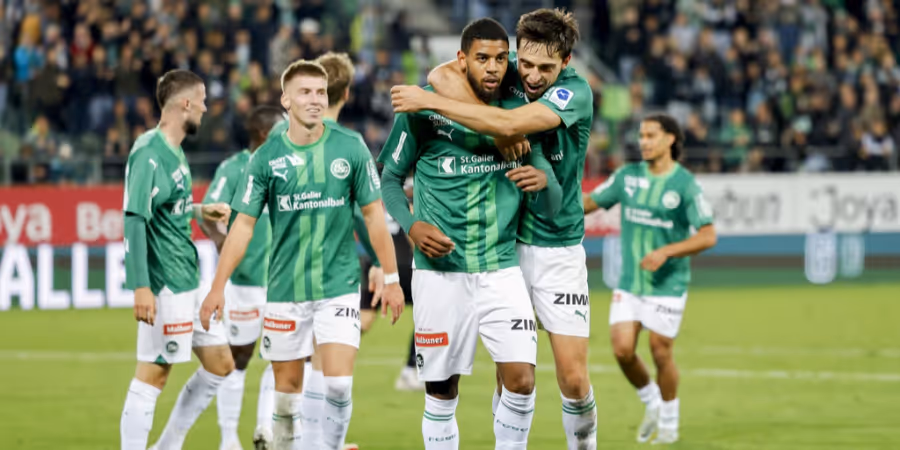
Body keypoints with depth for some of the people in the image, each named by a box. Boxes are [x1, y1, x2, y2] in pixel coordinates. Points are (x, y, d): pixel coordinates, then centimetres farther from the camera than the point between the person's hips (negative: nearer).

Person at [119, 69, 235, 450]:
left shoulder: (173, 150, 13)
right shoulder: (149, 153, -16)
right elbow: (135, 218, -22)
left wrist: (200, 212, 15)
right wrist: (141, 287, -27)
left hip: (189, 280, 10)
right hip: (165, 284, -10)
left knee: (220, 364, 13)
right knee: (153, 373, -6)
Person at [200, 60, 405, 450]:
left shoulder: (351, 149, -2)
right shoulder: (267, 158, -3)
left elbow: (373, 214, 5)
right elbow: (243, 225, 1)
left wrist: (391, 278, 4)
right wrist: (218, 286, -4)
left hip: (339, 286, -1)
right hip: (285, 289, 1)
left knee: (339, 385, -12)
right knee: (287, 388, 7)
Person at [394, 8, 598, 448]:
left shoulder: (576, 91, -15)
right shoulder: (507, 73, -3)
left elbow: (509, 123, -29)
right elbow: (443, 74, -17)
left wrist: (431, 101, -26)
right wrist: (499, 136, -25)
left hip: (558, 246, -2)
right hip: (502, 244, 2)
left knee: (573, 377, -4)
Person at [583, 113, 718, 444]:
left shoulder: (685, 185, -10)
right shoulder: (628, 176, 3)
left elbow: (708, 236, -13)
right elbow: (590, 202, 12)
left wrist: (665, 252, -23)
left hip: (667, 283, -4)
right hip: (629, 281, 4)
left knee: (660, 352, 0)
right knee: (622, 349, -5)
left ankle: (669, 421, 21)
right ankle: (651, 403, 22)